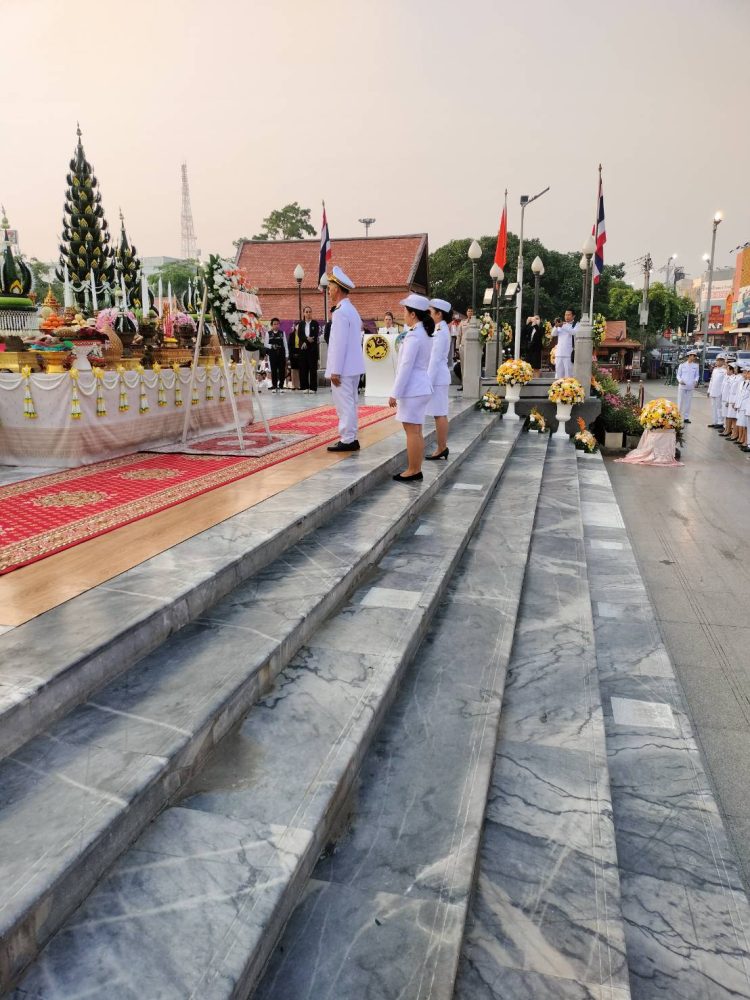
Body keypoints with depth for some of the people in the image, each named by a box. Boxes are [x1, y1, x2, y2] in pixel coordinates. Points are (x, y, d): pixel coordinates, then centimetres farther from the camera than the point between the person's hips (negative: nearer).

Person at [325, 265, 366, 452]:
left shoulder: (340, 312, -15)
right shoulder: (351, 310, 16)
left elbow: (339, 344, -20)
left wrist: (335, 371, -19)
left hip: (343, 368, -10)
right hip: (352, 366, 10)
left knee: (344, 404, -5)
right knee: (350, 403, 14)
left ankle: (347, 440, -1)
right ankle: (351, 439, 20)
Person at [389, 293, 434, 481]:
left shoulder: (414, 335, -17)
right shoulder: (425, 333, 13)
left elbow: (406, 366, -19)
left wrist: (395, 393, -17)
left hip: (412, 389, -10)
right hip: (421, 386, 10)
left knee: (412, 431, -4)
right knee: (416, 431, 13)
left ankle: (413, 471, 2)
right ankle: (416, 470, 18)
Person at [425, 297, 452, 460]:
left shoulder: (440, 331, -16)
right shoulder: (442, 329, 14)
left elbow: (435, 359, -19)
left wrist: (428, 381, -18)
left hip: (437, 376, -10)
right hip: (439, 375, 10)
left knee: (439, 414, -5)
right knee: (440, 414, 11)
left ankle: (441, 448, 0)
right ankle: (442, 447, 16)